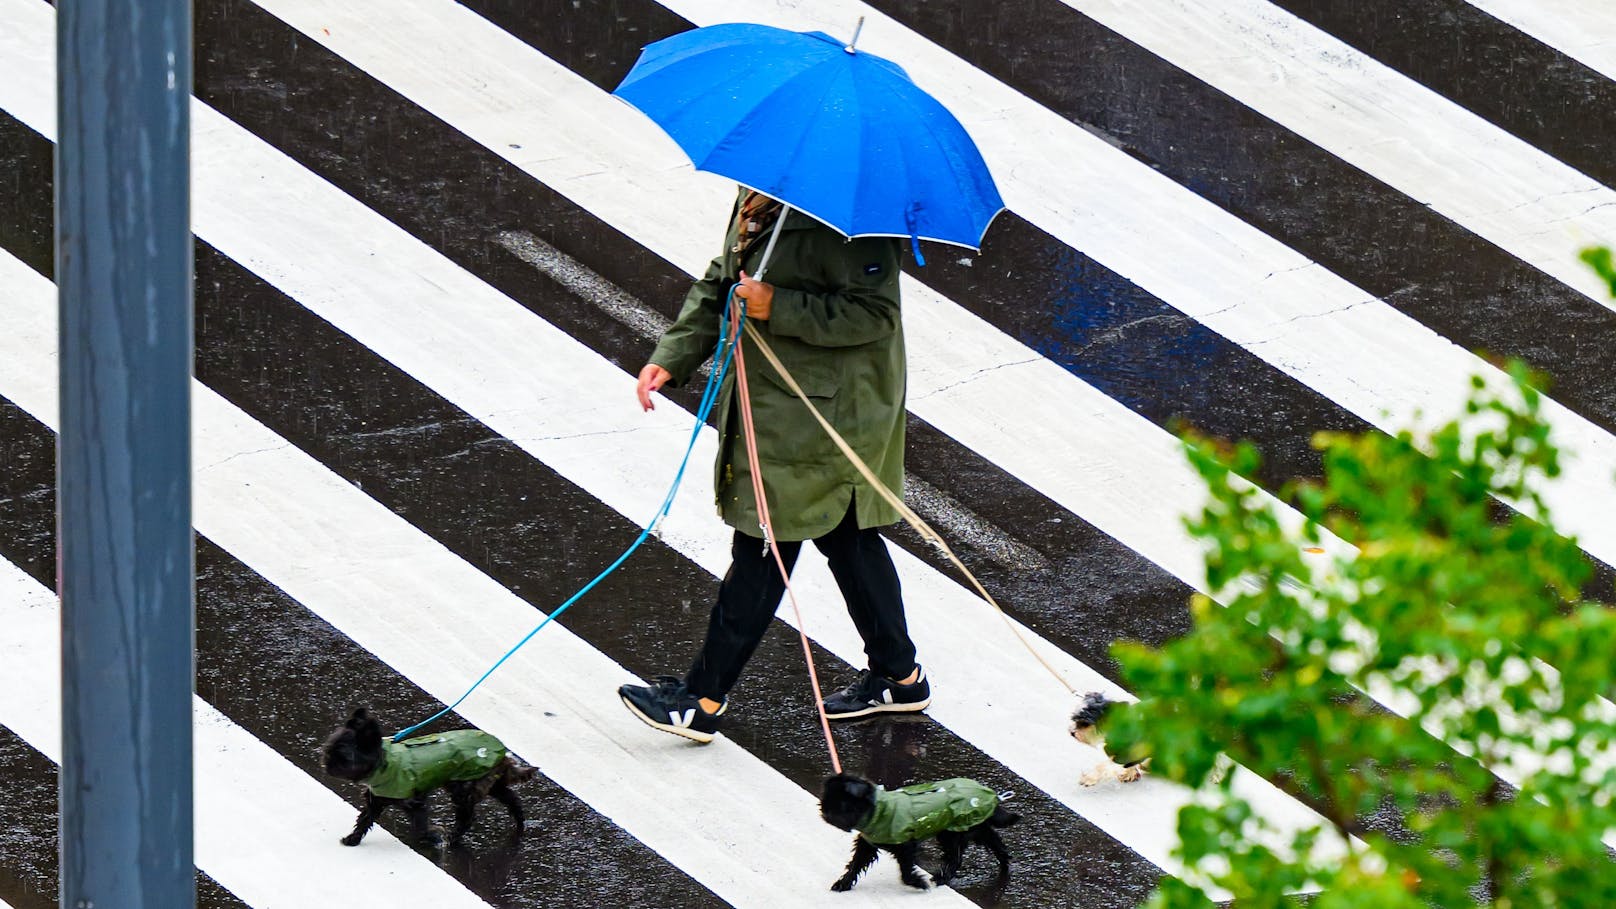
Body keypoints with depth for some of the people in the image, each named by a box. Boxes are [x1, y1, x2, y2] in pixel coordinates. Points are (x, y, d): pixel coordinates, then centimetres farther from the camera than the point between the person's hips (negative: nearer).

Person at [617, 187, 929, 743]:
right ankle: (900, 676, 31)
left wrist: (776, 308, -29)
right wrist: (671, 359, 4)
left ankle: (704, 700, 5)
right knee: (847, 538, 18)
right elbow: (718, 285, 14)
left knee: (763, 547, -2)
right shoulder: (756, 196, 5)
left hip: (817, 415, -9)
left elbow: (874, 312, -25)